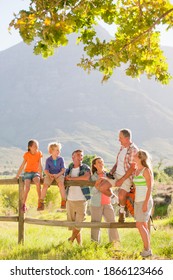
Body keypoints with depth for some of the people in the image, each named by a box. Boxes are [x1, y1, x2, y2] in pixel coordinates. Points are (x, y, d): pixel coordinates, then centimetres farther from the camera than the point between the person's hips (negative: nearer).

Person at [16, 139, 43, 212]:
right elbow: (22, 165, 0)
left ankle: (40, 200, -24)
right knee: (27, 187, -25)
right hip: (27, 173, 0)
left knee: (38, 182, -34)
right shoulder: (27, 154, -4)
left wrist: (40, 174, -10)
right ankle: (24, 204, -14)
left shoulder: (39, 153, -2)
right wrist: (17, 175, 1)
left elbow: (40, 165, -4)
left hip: (35, 173, 0)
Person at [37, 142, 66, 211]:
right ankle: (41, 202, -14)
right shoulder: (48, 160, -1)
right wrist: (50, 175, -19)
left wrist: (57, 175, -20)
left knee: (61, 184, -32)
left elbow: (63, 169, -4)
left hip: (59, 174, -1)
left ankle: (64, 201, -22)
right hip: (50, 175, 1)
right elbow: (46, 170, 1)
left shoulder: (61, 159, -2)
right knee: (45, 185, -24)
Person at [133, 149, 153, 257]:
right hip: (138, 201, 8)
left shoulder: (146, 170, -13)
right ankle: (147, 249, 12)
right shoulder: (137, 171, 12)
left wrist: (146, 203, -22)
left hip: (145, 201, -8)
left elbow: (150, 187, -16)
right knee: (144, 226, 8)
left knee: (140, 225, -11)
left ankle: (147, 249, -6)